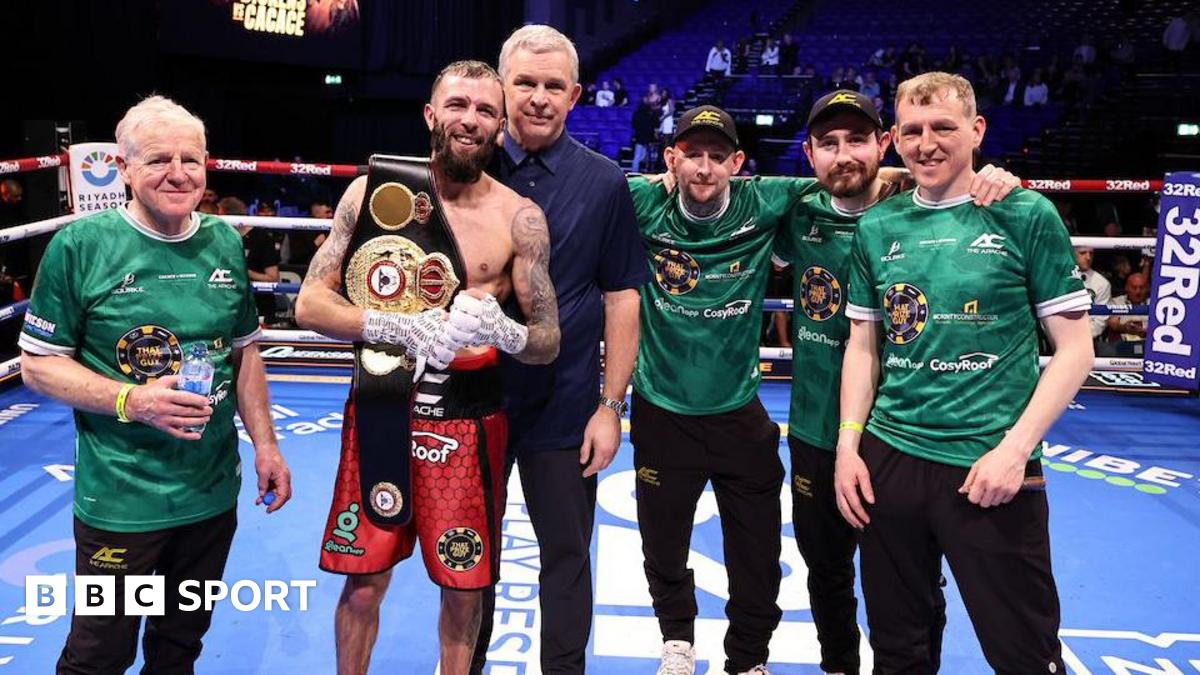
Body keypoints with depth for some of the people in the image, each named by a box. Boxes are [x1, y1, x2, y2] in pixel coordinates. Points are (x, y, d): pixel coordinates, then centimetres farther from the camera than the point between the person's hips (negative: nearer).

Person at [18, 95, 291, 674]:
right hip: (119, 501, -4)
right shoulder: (80, 246, -11)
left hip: (213, 492, 4)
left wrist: (265, 445, 7)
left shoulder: (224, 245, 3)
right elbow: (38, 365, -7)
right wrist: (133, 401, -21)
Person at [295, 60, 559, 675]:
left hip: (469, 424, 0)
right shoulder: (372, 191, -2)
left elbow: (549, 343, -2)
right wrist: (402, 328, -22)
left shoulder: (520, 219, -4)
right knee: (363, 582, 9)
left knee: (465, 586, 10)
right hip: (378, 411, 0)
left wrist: (502, 331, -24)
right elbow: (310, 302, -6)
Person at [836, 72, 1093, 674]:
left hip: (989, 467, -3)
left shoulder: (1025, 216, -4)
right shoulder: (877, 227, 6)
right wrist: (848, 443, 2)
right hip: (888, 460, 4)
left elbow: (1074, 347, -3)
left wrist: (1015, 448, -12)